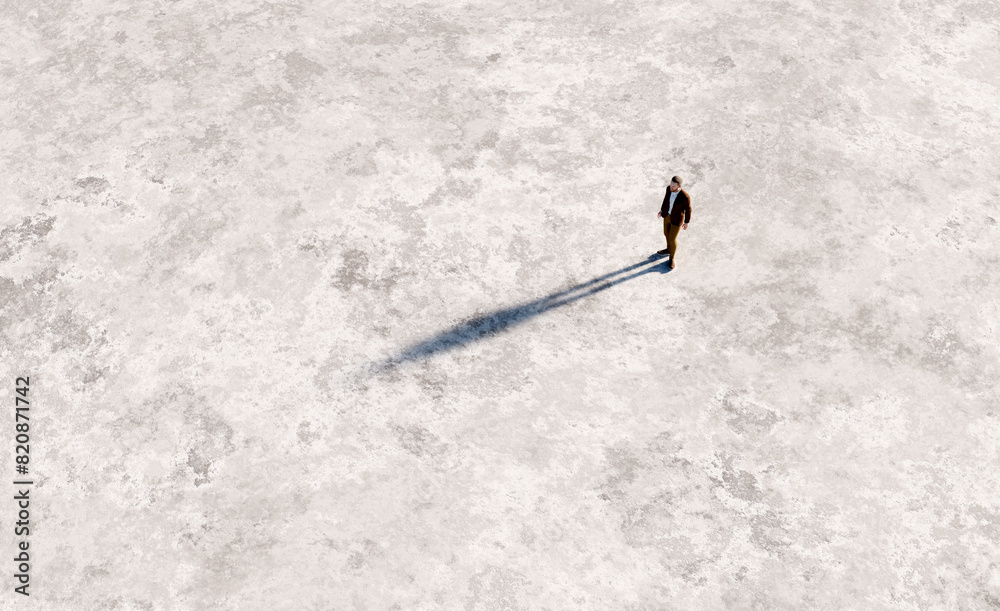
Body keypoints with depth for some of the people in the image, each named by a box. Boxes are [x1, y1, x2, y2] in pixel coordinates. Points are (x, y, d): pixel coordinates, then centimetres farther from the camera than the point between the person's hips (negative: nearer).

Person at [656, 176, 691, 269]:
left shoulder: (685, 196, -35)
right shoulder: (669, 188, -19)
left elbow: (688, 209, -19)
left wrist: (686, 222, -7)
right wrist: (662, 210, 10)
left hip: (676, 219, -5)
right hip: (667, 214, 5)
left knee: (672, 239, 10)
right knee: (667, 233, 27)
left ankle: (673, 257, 39)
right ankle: (669, 249, 55)